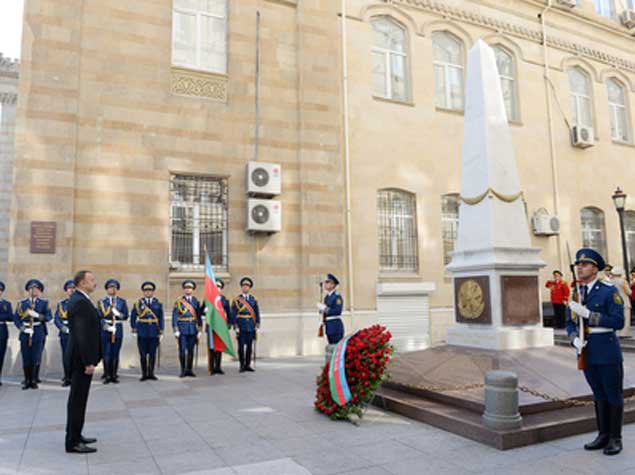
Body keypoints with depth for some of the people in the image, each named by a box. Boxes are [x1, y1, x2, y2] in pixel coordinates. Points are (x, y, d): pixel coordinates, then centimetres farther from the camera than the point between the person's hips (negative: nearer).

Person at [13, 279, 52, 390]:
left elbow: (49, 317, -4)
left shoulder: (44, 303, 7)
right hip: (25, 334, 1)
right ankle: (27, 380, 15)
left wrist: (38, 315, -21)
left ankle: (34, 380, 12)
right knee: (26, 359, 3)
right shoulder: (21, 304, 11)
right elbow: (16, 318, 4)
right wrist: (22, 328, -10)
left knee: (36, 359, 1)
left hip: (38, 334, -1)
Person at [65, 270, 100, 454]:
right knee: (78, 399, -4)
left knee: (77, 398, 18)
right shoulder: (80, 302, -19)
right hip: (81, 358, -10)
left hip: (79, 357, 11)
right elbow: (82, 335, -24)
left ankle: (74, 434, 29)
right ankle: (73, 442, 4)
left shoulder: (78, 299, 13)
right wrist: (88, 362, -23)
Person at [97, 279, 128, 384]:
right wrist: (105, 325, -15)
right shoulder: (102, 301, 6)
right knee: (106, 354, 0)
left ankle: (114, 375, 11)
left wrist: (118, 314, -14)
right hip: (105, 330, -1)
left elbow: (126, 316, 5)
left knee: (115, 354, 4)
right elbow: (99, 316, -2)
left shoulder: (122, 302, 10)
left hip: (118, 331, 1)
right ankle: (107, 375, 7)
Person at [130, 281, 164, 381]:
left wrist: (161, 332, 0)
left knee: (152, 354, 5)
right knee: (143, 354, 3)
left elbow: (161, 319, 4)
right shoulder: (138, 303, 3)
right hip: (142, 333, -1)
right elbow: (133, 317, 5)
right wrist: (134, 329, -2)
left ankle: (151, 373, 14)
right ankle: (144, 374, 12)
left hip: (154, 332, 1)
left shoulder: (158, 304, 5)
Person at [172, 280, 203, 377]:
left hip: (193, 329, 3)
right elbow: (174, 316, -3)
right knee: (182, 351, -2)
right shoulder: (179, 301, -1)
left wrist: (199, 331, 4)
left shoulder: (196, 301, 7)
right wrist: (176, 330, -9)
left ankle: (189, 370, 14)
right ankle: (183, 370, 8)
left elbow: (199, 316, 8)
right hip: (182, 329, -2)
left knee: (191, 351, 6)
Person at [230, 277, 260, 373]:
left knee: (249, 346, 6)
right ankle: (242, 365, 8)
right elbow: (233, 313, -3)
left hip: (251, 327, 3)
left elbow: (257, 313, 10)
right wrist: (235, 325, -9)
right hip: (241, 327, -3)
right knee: (241, 346, 0)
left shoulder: (253, 299, 9)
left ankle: (248, 365, 15)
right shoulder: (236, 299, 0)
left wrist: (257, 325, 2)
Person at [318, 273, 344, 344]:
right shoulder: (327, 297, 15)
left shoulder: (337, 297, -10)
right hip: (328, 326, 9)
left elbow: (338, 311, -19)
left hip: (336, 325, -9)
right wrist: (321, 308, -2)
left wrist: (324, 308, -18)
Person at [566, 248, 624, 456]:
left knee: (614, 395, 7)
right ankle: (603, 435, 27)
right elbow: (570, 323, 10)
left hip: (608, 352, -5)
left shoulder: (609, 291, -10)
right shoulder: (577, 294, 8)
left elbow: (618, 322, -16)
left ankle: (615, 438, 20)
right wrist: (575, 339, -10)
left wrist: (588, 314, -22)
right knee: (599, 395, 16)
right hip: (587, 353, 5)